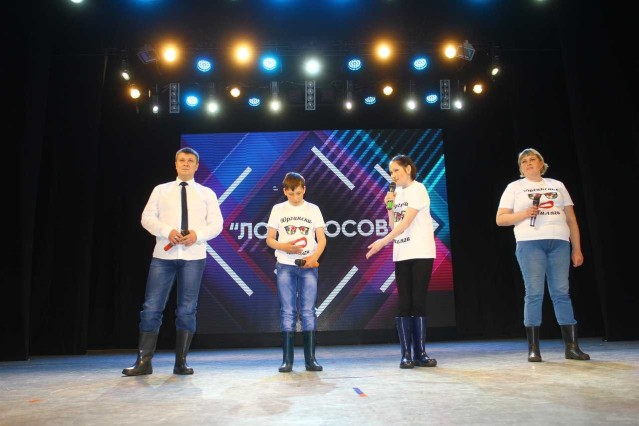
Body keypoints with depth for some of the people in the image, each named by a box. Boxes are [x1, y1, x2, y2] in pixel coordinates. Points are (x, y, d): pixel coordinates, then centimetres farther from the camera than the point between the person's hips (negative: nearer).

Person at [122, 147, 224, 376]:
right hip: (163, 255, 1)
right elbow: (147, 217, 3)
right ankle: (143, 361, 5)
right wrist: (168, 231, -15)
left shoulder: (207, 193, 13)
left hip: (193, 256, 0)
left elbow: (216, 224, 4)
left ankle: (181, 362, 11)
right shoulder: (160, 190, 14)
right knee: (152, 307, -3)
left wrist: (198, 234, -15)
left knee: (187, 309, 2)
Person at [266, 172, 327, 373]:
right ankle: (287, 359, 8)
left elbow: (322, 239, 4)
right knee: (287, 311, 1)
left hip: (308, 266, 0)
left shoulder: (313, 209, 7)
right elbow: (269, 239, 6)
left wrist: (314, 257, -14)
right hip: (285, 266, 0)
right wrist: (284, 247, -13)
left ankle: (310, 358, 7)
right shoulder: (278, 209, 6)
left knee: (308, 311, 0)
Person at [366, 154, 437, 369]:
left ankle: (420, 353, 8)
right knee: (404, 304, 2)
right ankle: (406, 354, 7)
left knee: (418, 303, -3)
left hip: (421, 254, -5)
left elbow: (407, 221, -18)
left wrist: (383, 241, -24)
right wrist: (390, 206, 1)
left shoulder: (418, 189, -7)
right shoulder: (397, 193, 13)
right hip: (401, 255, 5)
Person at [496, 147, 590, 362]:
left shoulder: (557, 185, 19)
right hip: (530, 243, -2)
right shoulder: (514, 187, 12)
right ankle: (533, 349, -1)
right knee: (534, 293, -7)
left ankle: (572, 347, 6)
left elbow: (571, 219, 16)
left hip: (559, 242, 3)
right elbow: (500, 219, 6)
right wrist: (524, 214, -10)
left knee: (561, 293, -1)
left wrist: (577, 248, 9)